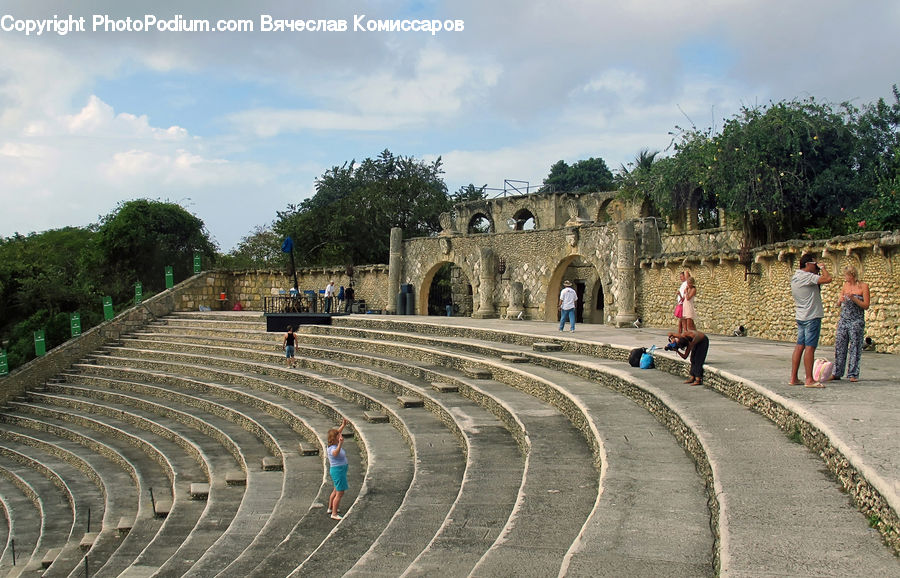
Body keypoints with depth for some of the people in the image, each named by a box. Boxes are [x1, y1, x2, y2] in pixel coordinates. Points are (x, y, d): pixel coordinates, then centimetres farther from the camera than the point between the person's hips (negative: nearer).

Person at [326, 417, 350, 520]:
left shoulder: (335, 443, 1)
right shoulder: (332, 448, -26)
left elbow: (338, 432, 21)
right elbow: (335, 453, -52)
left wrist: (343, 425, 16)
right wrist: (340, 444, -65)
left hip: (340, 470, 10)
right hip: (338, 471, -10)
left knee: (336, 490, 25)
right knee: (340, 494, -2)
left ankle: (330, 508, 40)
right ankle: (334, 514, 5)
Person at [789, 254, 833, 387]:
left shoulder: (795, 276, 14)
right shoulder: (806, 276, -15)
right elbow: (828, 278, -25)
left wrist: (818, 272, 12)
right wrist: (822, 268, -6)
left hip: (800, 316, 9)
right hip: (812, 316, -9)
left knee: (799, 346, 8)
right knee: (810, 347, -7)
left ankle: (793, 378, 8)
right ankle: (809, 380, -7)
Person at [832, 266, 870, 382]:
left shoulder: (863, 286, -3)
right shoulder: (845, 285, 10)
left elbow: (866, 306, -7)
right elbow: (838, 304, 15)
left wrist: (853, 298, -18)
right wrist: (840, 300, -8)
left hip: (856, 321, -4)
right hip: (843, 319, 4)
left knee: (855, 348, -1)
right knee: (839, 347, 3)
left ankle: (853, 374, 5)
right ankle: (837, 373, 9)